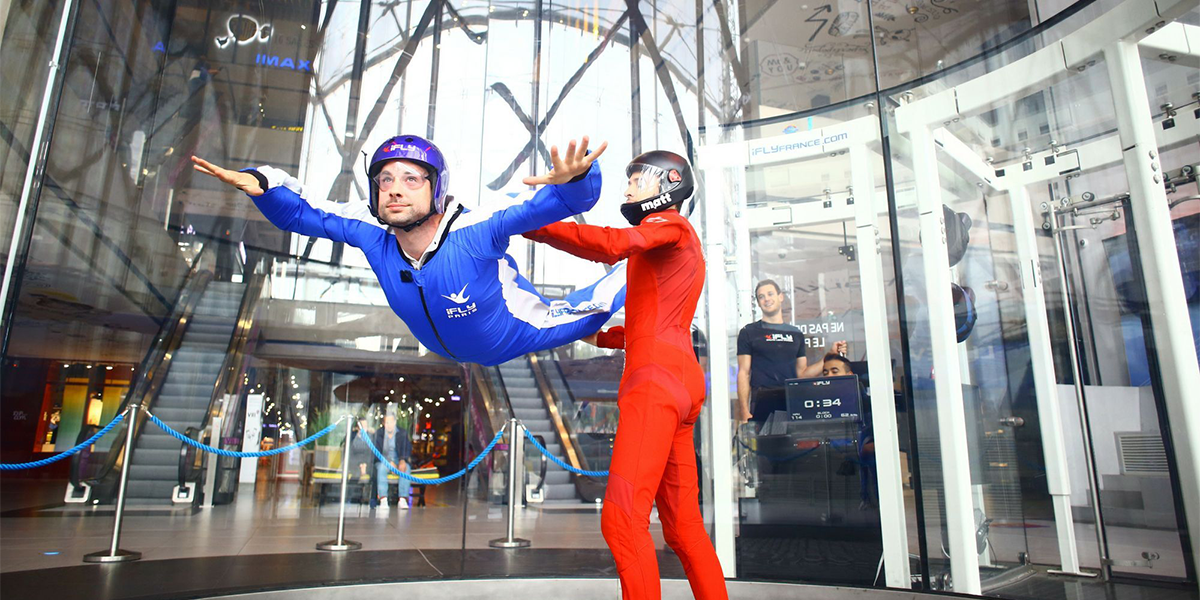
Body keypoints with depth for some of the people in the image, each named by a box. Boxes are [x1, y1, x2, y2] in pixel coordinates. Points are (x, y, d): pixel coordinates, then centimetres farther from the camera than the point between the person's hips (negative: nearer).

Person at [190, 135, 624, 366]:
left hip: (518, 335, -4)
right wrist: (260, 183, -35)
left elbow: (560, 203, -45)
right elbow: (299, 214, -15)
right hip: (448, 350, 5)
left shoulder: (474, 234, -40)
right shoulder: (372, 239, -26)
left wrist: (573, 180, -68)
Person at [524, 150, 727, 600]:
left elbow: (611, 244, -20)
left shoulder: (672, 224, 3)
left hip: (657, 377, -10)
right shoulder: (668, 245, 32)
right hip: (677, 380, 10)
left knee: (622, 516, -16)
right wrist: (601, 335, 22)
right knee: (683, 526, 10)